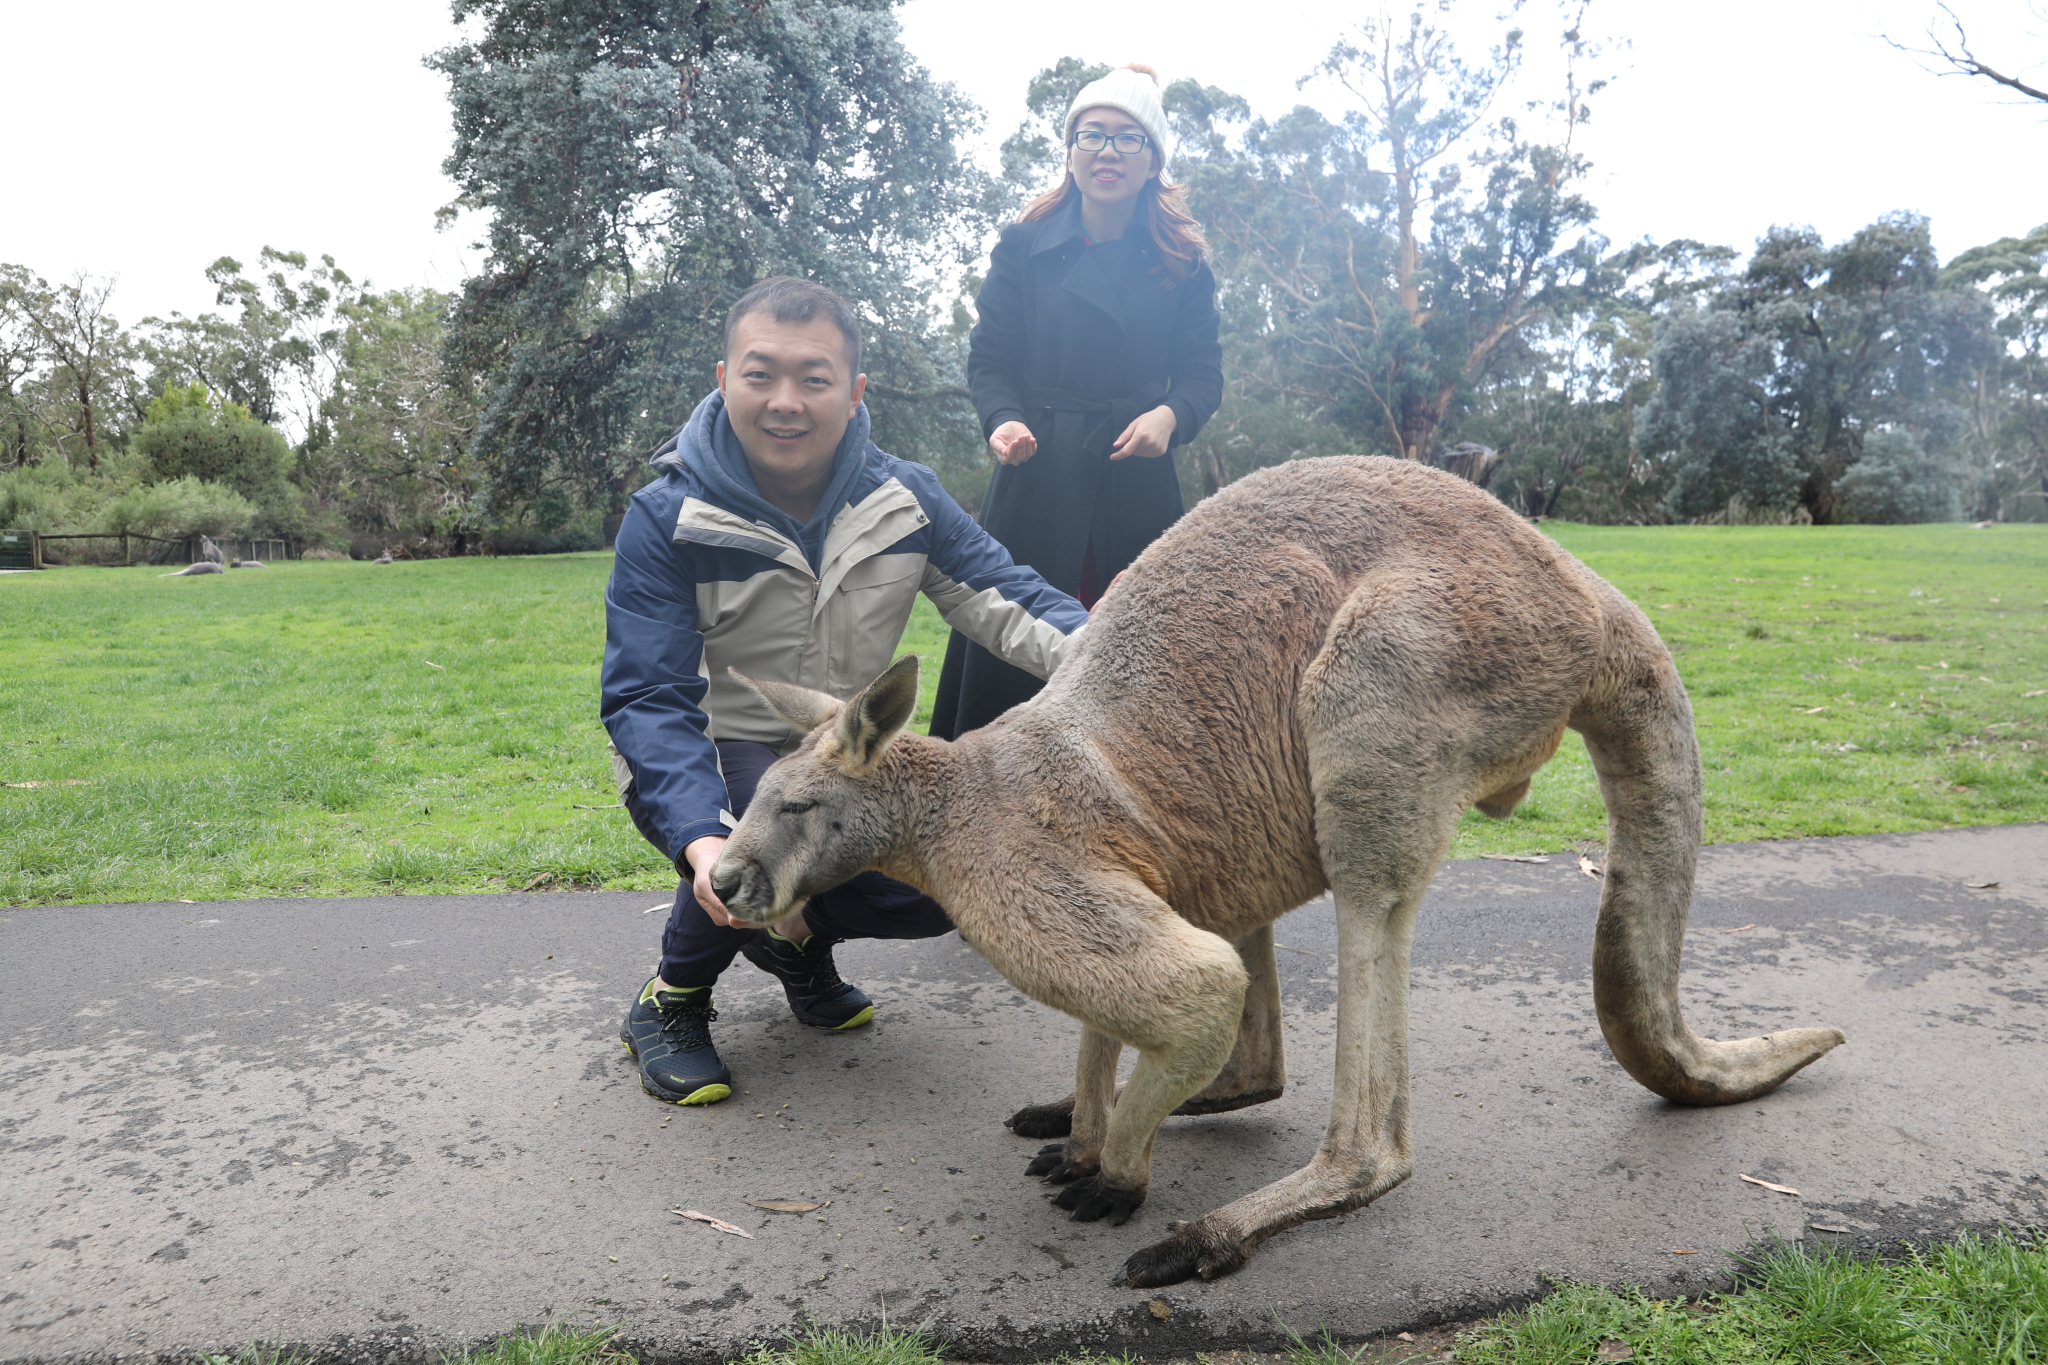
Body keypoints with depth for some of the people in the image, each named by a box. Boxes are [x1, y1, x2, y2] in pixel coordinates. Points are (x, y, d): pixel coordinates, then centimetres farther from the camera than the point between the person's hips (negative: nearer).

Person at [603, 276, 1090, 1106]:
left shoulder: (904, 501, -9)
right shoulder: (666, 520, -20)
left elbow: (1005, 599, -15)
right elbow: (647, 700, -26)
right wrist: (700, 840, -44)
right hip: (704, 758, -4)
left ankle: (795, 941, 16)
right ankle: (670, 1004, -7)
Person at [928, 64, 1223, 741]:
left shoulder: (1182, 265, 9)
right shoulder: (1024, 246, 6)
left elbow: (1203, 373, 8)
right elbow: (988, 358, 4)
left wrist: (1171, 414, -15)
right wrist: (1003, 420, -16)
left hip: (1136, 483, 1)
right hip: (1035, 482, -1)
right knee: (1008, 655, -2)